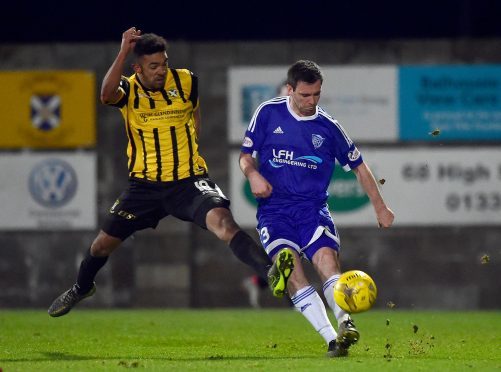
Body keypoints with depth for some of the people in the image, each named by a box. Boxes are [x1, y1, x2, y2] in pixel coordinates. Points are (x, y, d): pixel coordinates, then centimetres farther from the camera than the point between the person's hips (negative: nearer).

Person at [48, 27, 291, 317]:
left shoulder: (186, 81, -5)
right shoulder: (128, 89, -8)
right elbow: (107, 95, -34)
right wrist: (125, 52, -34)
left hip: (188, 181, -2)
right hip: (145, 184, 2)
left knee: (223, 222, -30)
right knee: (103, 244, 11)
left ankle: (271, 274, -43)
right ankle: (81, 289, 42)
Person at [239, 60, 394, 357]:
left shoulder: (328, 127, 6)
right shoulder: (268, 113, 3)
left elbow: (359, 166, 17)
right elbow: (246, 154, 11)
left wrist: (380, 207, 18)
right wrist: (253, 174, -12)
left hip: (313, 208, 1)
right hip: (274, 208, -1)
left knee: (327, 260, -28)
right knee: (292, 271, -24)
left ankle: (345, 323, -44)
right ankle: (332, 340, -31)